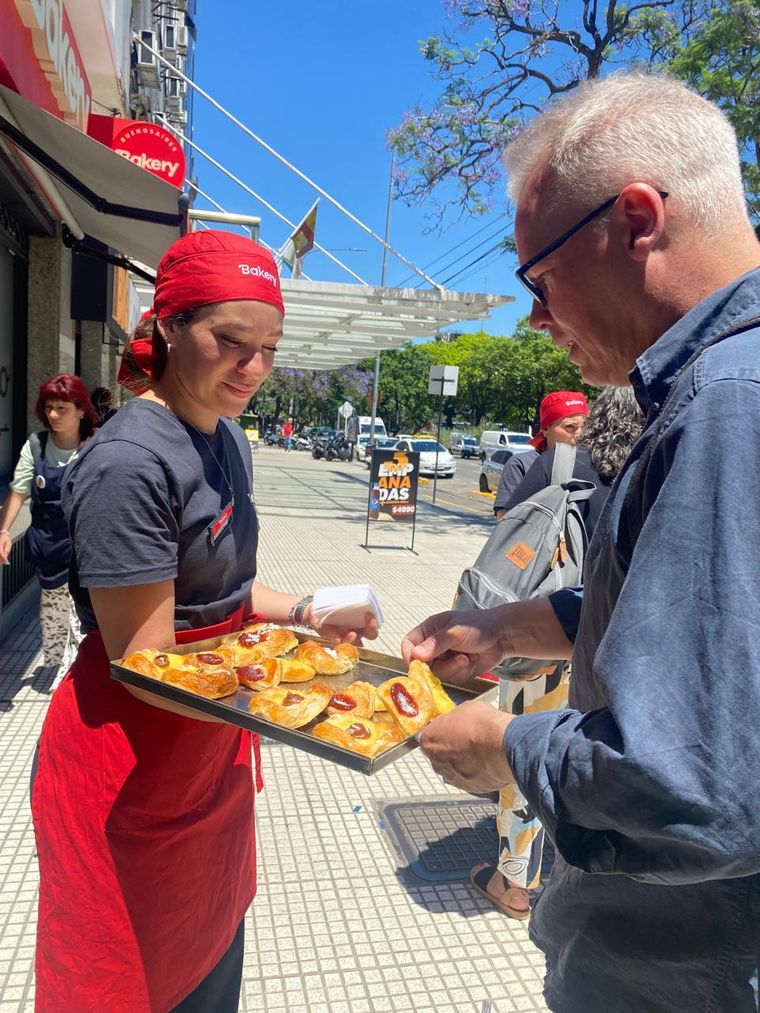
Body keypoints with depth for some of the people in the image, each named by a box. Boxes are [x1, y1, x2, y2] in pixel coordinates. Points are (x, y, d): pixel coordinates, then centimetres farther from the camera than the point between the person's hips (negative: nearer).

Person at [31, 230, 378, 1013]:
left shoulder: (229, 440, 2)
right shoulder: (130, 461, -25)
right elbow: (144, 663, -23)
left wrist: (303, 613, -3)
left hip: (212, 745, 8)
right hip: (129, 770, -7)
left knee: (212, 947, 25)